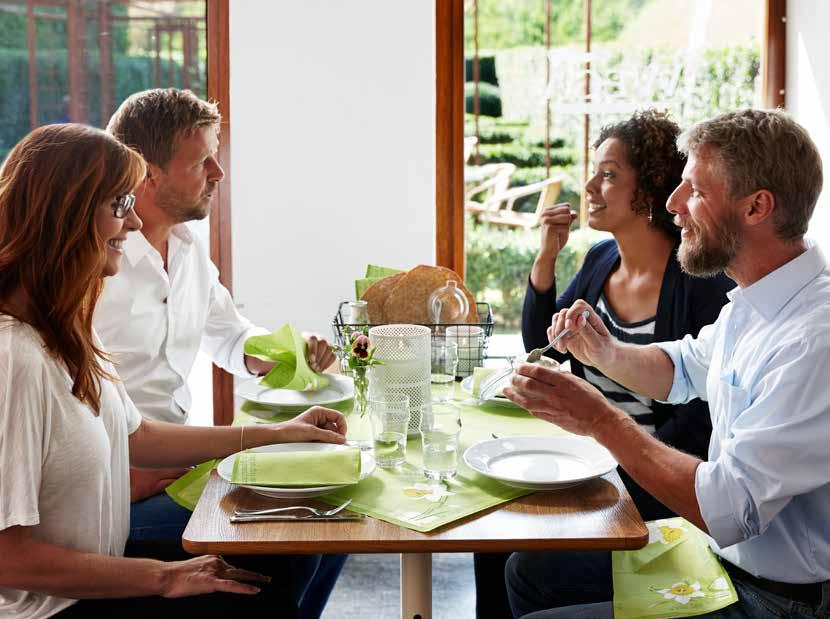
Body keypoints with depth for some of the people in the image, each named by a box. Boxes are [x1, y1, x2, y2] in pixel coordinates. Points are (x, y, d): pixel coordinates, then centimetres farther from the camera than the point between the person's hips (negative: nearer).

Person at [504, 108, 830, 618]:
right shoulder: (754, 300, 3)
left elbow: (727, 508, -31)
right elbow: (681, 370, 20)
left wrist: (602, 420, -23)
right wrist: (607, 354, -1)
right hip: (719, 552, 9)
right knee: (528, 568, 11)